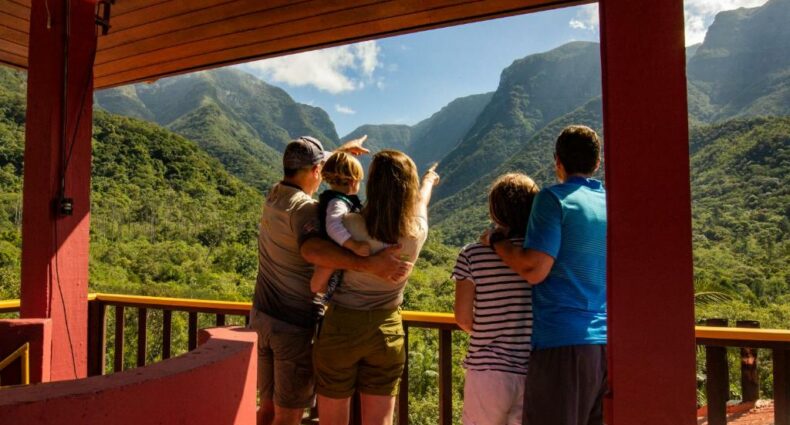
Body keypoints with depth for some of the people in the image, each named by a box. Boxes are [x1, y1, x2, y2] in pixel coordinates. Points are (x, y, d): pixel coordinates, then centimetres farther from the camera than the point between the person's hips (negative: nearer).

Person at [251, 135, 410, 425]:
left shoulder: (273, 196, 4)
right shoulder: (305, 208, -21)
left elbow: (301, 172, 24)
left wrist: (342, 150, 33)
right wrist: (368, 264, -49)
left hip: (262, 317, 8)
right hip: (295, 324, -8)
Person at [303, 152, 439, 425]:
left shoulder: (352, 226, -20)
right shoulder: (416, 232, -8)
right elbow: (420, 201, 14)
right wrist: (429, 180, 35)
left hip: (341, 329, -2)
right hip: (387, 333, 3)